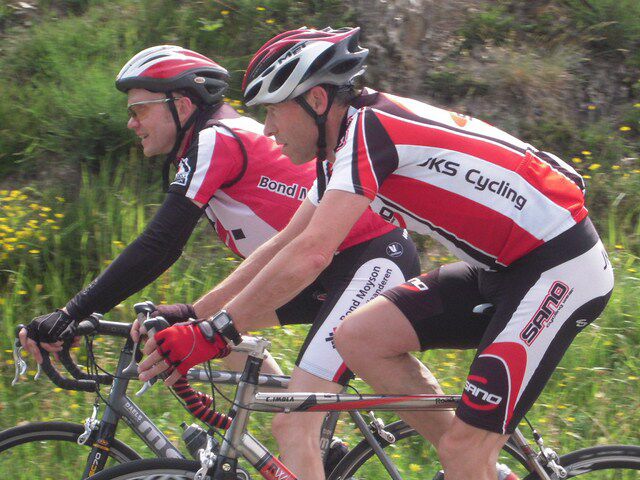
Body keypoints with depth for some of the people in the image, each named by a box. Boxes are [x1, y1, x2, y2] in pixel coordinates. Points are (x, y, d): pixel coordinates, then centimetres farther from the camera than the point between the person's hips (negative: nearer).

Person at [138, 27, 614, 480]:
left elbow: (310, 255, -27)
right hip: (502, 266, 9)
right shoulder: (349, 146, 10)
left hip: (561, 267, -9)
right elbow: (284, 243, 17)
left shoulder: (369, 128, -18)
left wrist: (216, 327, -23)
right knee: (358, 337, 1)